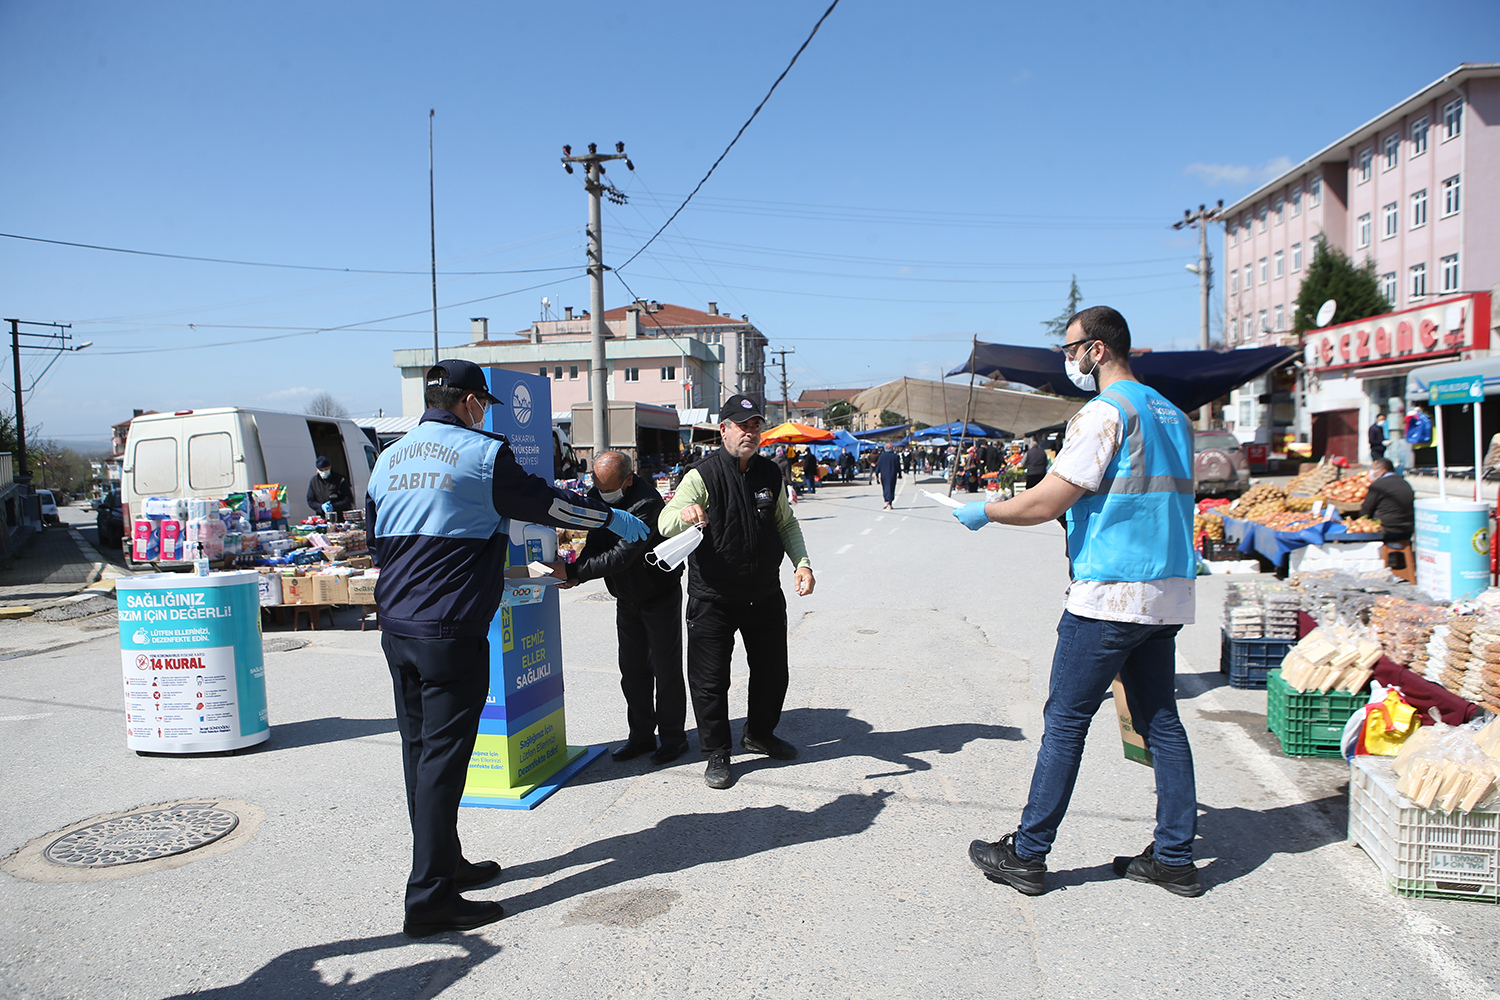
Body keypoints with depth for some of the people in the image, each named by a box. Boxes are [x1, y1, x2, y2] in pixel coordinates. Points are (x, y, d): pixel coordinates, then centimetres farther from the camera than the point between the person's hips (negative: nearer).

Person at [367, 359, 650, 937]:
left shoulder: (388, 459, 11)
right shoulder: (483, 453, -9)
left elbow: (375, 541, 19)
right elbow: (544, 503, -1)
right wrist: (613, 518, 13)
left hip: (396, 626, 8)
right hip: (451, 631, -8)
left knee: (420, 752, 16)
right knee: (443, 759, -3)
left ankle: (444, 863, 29)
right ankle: (430, 899, 1)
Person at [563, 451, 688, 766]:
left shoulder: (647, 503, -30)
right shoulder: (597, 495, -5)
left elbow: (621, 556, -34)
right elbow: (596, 543, -2)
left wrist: (573, 571, -33)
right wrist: (576, 574, -20)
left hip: (660, 594, -7)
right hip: (626, 595, 7)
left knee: (665, 668, 0)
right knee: (632, 668, 10)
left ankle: (673, 737, 12)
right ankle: (642, 735, 21)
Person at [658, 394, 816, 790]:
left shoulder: (771, 475, 6)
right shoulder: (703, 476, -10)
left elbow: (786, 524, 17)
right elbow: (665, 524, -18)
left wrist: (802, 563, 1)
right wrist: (684, 513, -42)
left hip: (765, 595, 5)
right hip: (713, 599, -5)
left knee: (772, 670, 17)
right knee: (710, 679, 0)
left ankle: (760, 734, 40)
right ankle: (717, 753, 17)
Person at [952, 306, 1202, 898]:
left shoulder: (1105, 412, -12)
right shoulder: (1172, 414, 16)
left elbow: (1046, 502, -16)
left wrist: (985, 512, 0)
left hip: (1109, 596, -9)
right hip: (1169, 595, 9)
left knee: (1065, 721, -1)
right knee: (1161, 721, 13)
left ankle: (1027, 854, 8)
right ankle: (1175, 858, 19)